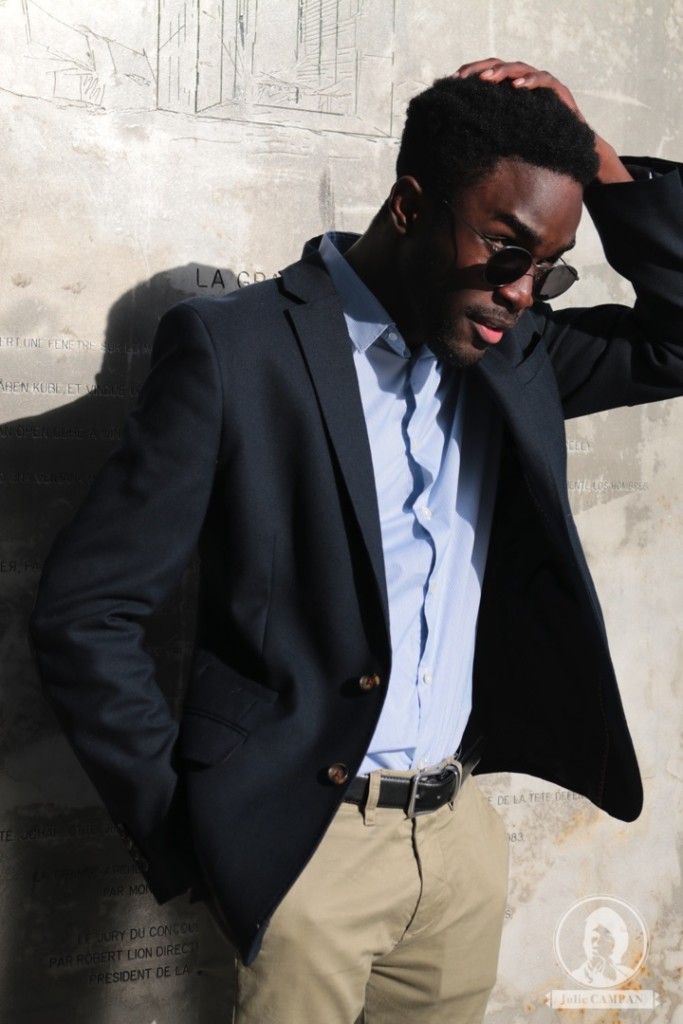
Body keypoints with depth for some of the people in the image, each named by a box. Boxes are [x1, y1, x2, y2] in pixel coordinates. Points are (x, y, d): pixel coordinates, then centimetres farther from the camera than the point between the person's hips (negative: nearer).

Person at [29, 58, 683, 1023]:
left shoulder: (513, 351, 5)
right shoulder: (235, 348, -13)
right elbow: (84, 612, -12)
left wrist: (596, 159, -4)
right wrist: (185, 834, -8)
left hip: (463, 830, 6)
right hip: (307, 844, -5)